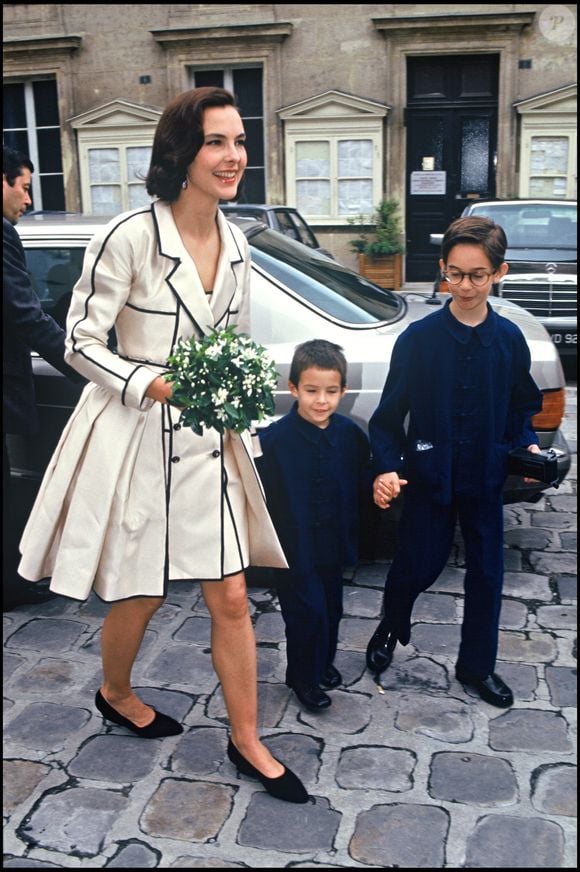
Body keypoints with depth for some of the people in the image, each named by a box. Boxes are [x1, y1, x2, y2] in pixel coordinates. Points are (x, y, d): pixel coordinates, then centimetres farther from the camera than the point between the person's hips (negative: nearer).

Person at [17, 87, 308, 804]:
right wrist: (154, 384, -24)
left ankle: (246, 741, 24)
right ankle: (114, 694, 45)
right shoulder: (129, 236, -17)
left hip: (207, 442, 5)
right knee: (138, 597, 12)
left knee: (230, 597, 7)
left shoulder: (234, 244, 3)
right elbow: (81, 341, -13)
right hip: (134, 438, -5)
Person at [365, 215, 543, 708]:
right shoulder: (419, 338, -9)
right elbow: (390, 413, -8)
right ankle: (390, 630, 39)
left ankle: (476, 665, 30)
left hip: (485, 477, 3)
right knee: (418, 565, 8)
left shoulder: (510, 340, -1)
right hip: (428, 476, -2)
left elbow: (522, 407, 11)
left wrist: (527, 445, -6)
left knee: (487, 572, 11)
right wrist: (387, 467, -21)